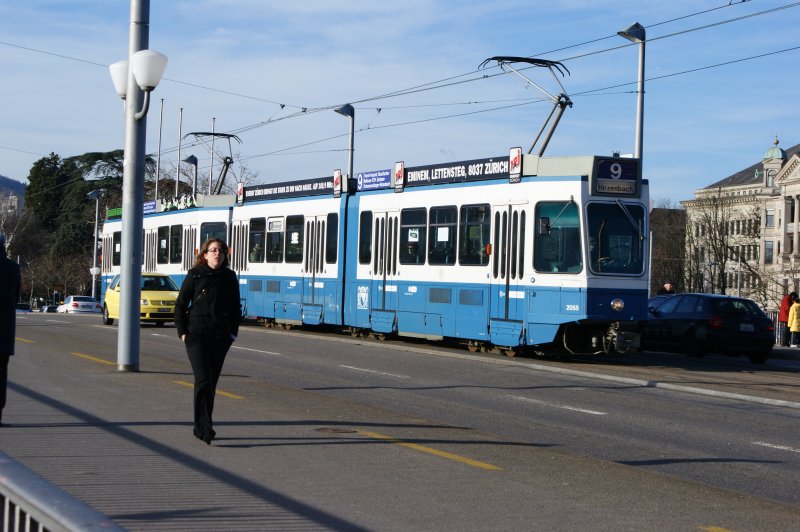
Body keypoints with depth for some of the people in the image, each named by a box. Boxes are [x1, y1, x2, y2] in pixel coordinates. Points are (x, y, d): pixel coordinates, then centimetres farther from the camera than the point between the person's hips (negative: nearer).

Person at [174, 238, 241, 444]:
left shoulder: (229, 277, 8)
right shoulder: (194, 275, 0)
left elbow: (236, 307, 14)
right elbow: (180, 305, 3)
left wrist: (232, 332, 5)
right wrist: (182, 332, -5)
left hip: (220, 337, 4)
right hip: (197, 334, -4)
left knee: (211, 383, 7)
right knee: (203, 379, -14)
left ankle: (201, 428, 17)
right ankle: (205, 429, -15)